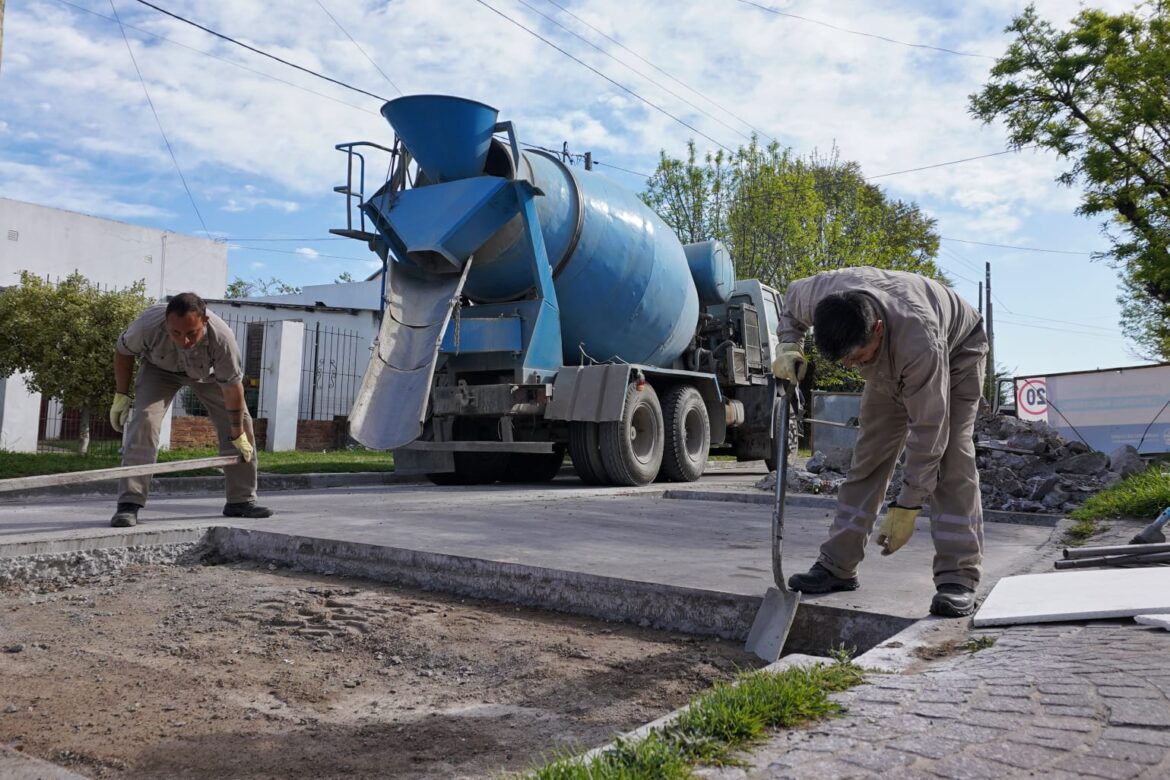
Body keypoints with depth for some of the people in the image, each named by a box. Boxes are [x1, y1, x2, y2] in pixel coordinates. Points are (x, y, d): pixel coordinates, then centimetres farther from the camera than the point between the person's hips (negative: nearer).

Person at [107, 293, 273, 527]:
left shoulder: (222, 337, -40)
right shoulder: (149, 324, -40)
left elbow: (232, 387, -27)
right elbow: (123, 350, -15)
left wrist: (238, 434, -18)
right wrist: (121, 396, -12)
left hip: (207, 372, 1)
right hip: (159, 369, -1)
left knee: (241, 423, -5)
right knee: (144, 419, -23)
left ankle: (241, 501, 8)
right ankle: (128, 505, -20)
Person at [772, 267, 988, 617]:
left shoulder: (918, 340, -46)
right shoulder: (820, 293, -34)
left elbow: (927, 429, -38)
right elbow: (791, 297, -5)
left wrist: (905, 508, -33)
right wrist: (788, 345, -22)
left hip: (957, 349, -5)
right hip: (891, 365, 5)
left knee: (950, 454, -20)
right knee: (869, 452, -1)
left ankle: (958, 578, -18)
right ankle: (837, 564, 2)